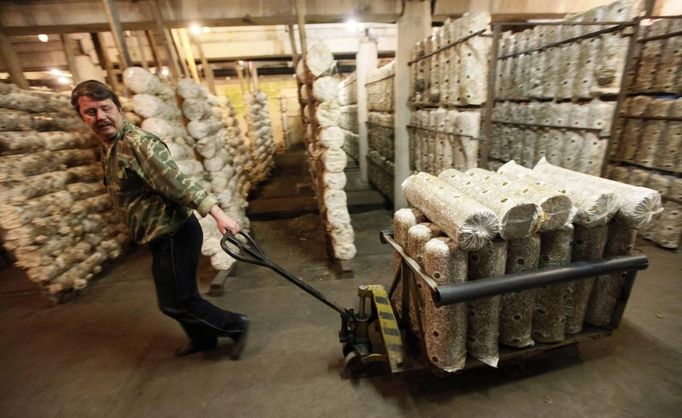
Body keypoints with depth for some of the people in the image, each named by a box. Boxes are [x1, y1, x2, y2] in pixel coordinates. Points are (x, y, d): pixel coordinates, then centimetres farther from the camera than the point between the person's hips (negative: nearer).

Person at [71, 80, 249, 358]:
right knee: (180, 296, 21)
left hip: (175, 235, -10)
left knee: (174, 302, 1)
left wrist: (216, 213, -37)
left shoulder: (137, 143, -19)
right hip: (162, 236, 10)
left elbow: (179, 182, -30)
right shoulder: (108, 147, 12)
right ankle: (203, 338, 42)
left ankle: (235, 326, 18)